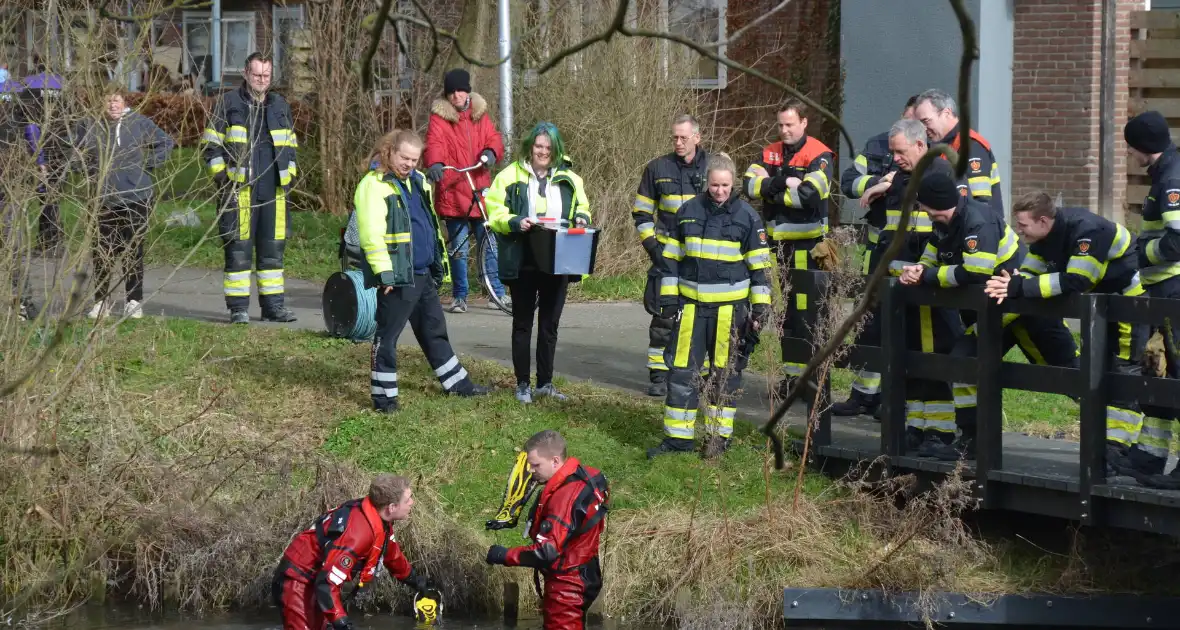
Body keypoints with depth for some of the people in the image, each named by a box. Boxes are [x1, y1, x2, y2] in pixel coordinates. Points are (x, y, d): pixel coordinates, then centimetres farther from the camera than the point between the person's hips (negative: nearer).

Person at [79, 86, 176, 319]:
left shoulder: (140, 123, -1)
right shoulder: (97, 128, 4)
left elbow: (166, 143, 5)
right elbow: (82, 154, 20)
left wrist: (147, 163, -2)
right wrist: (93, 169, 5)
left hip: (136, 197, -2)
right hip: (106, 199, 2)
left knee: (134, 251, 2)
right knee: (102, 253, 3)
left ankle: (134, 301, 9)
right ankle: (101, 300, 13)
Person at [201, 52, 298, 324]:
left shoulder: (280, 105, 15)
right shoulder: (229, 103, 2)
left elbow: (291, 144, 24)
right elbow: (211, 142, 3)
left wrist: (290, 173, 12)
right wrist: (220, 174, -6)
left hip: (273, 190, 4)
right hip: (239, 189, -4)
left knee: (273, 248, 8)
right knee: (238, 248, -4)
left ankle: (273, 304, 14)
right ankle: (238, 307, 1)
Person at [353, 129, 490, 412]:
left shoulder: (417, 181, 14)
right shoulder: (375, 185, -13)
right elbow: (372, 234, -22)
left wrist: (439, 264, 22)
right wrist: (384, 273, -26)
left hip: (424, 274, 9)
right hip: (397, 277, -9)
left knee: (435, 331, 19)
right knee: (387, 336, 0)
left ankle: (456, 382, 29)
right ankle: (383, 396, 7)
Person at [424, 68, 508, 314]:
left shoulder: (480, 114, 13)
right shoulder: (439, 117, -1)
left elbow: (494, 138, 6)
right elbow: (434, 143, -17)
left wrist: (490, 152, -18)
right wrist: (435, 163, -38)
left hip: (481, 191, 3)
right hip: (453, 192, -3)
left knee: (490, 244, 7)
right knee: (458, 249, 0)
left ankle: (498, 293, 18)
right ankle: (459, 297, 12)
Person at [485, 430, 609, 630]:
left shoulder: (564, 497, -32)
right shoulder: (584, 475, -2)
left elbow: (546, 552, -34)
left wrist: (504, 555, -23)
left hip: (567, 585, -10)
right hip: (582, 574, 10)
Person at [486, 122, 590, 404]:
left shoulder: (569, 179, 8)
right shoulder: (511, 176, -4)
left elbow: (582, 207, 19)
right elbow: (494, 213, -6)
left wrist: (581, 218, -4)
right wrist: (515, 222, -24)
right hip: (523, 262, -3)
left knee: (550, 323, 11)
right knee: (523, 323, 7)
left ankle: (546, 382, 21)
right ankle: (522, 384, 15)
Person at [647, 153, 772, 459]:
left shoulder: (747, 216, 0)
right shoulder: (688, 211, 6)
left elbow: (760, 266, 2)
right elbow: (671, 258, 11)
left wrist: (760, 308, -2)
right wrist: (668, 299, 6)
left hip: (730, 307, -2)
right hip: (691, 304, 2)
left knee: (725, 373, 5)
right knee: (682, 371, 2)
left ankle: (719, 435, 16)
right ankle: (677, 436, 9)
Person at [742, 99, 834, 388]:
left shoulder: (819, 155, -8)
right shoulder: (770, 153, 10)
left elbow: (809, 194, -22)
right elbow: (751, 184, -4)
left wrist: (770, 189, -10)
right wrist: (784, 183, -17)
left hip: (807, 242, -6)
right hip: (778, 241, 6)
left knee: (805, 307, -7)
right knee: (788, 307, 14)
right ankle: (792, 372, 23)